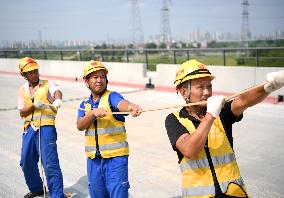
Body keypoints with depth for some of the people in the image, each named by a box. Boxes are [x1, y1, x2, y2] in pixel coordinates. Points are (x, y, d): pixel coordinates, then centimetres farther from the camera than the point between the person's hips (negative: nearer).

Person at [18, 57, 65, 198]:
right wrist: (34, 106, -12)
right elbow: (22, 113, 8)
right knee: (26, 162, 13)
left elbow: (57, 91, -21)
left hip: (46, 128, -5)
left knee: (50, 163, -11)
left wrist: (57, 100, -45)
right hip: (29, 129, 5)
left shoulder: (48, 84, 2)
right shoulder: (23, 90, 14)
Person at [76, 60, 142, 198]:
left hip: (115, 157, -5)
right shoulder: (84, 104, 10)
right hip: (93, 158, 5)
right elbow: (80, 126, -4)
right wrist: (93, 113, -22)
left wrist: (130, 107, -52)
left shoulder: (112, 96, -6)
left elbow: (121, 103, -29)